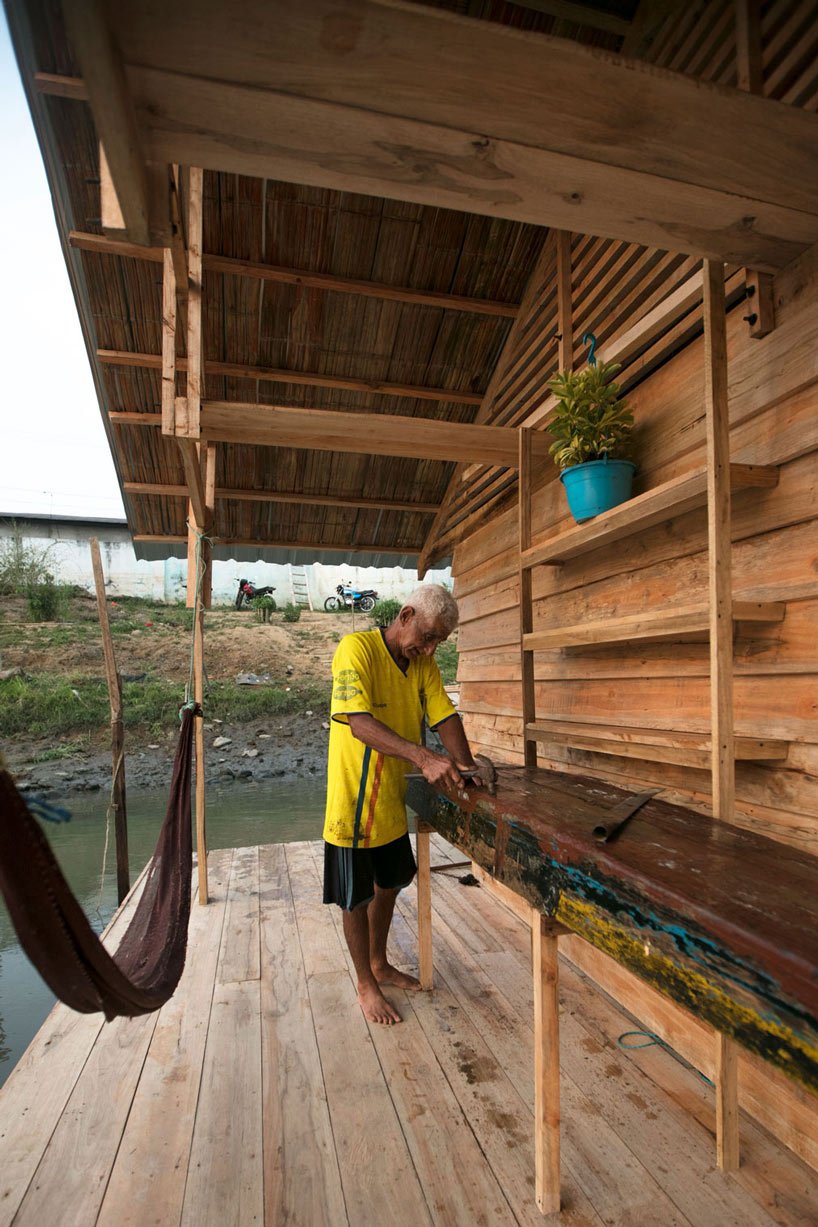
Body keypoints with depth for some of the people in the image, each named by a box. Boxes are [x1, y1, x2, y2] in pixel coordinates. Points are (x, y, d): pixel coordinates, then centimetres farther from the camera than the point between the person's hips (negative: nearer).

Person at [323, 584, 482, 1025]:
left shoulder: (423, 663, 0)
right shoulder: (356, 649, -23)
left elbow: (444, 715, -3)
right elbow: (359, 723, -33)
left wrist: (464, 765, -19)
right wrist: (423, 757, -42)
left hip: (392, 801, 7)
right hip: (354, 801, -7)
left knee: (388, 886, 23)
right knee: (356, 899, 12)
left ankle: (380, 964, 46)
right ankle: (365, 984, 33)